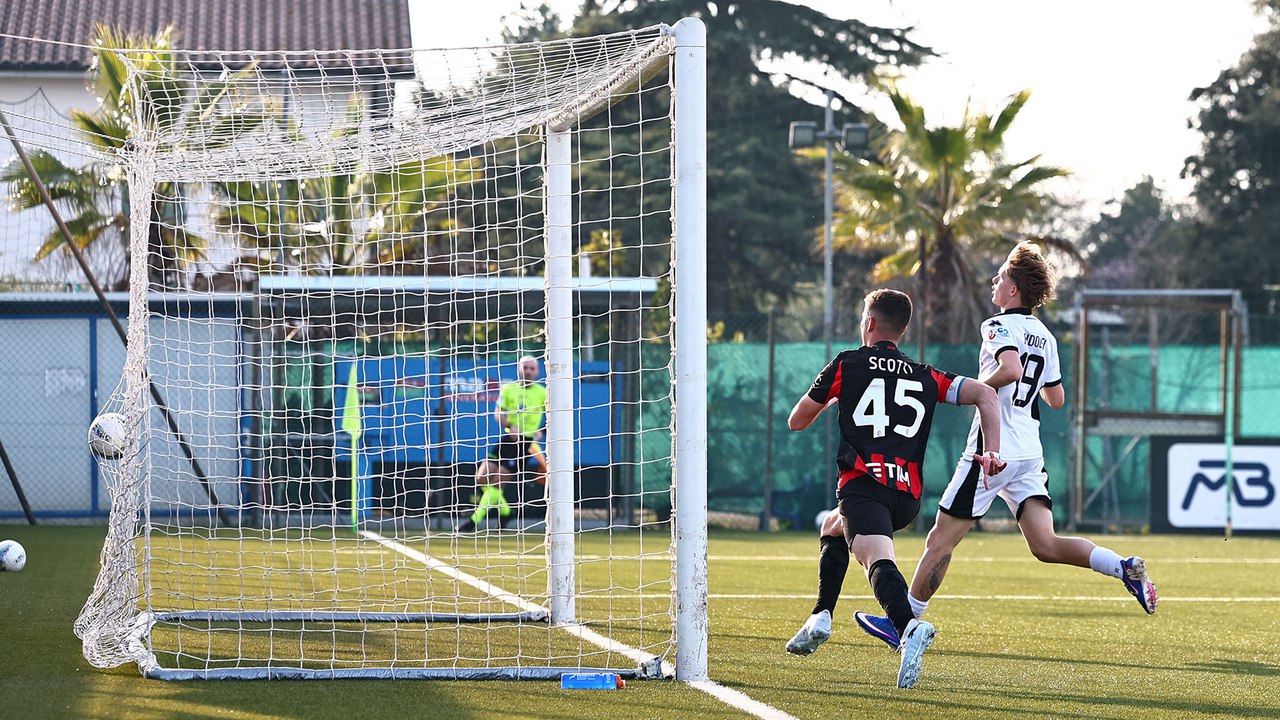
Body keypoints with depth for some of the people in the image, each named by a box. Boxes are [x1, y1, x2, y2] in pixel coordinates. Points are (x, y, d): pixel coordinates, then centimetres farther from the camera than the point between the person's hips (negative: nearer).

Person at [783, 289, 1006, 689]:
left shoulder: (846, 365, 11)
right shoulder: (926, 377, 20)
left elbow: (797, 422, 21)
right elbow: (984, 394, 7)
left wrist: (832, 399, 40)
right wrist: (994, 451, 2)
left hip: (863, 484, -6)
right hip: (907, 498, 6)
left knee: (877, 560, -27)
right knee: (834, 531, 33)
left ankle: (908, 626, -56)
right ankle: (820, 618, 25)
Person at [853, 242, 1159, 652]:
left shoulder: (1000, 326, -9)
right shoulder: (1045, 337, 15)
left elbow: (1010, 369, -28)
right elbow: (1056, 399, 21)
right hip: (1030, 454, 7)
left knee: (941, 541, 3)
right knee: (1045, 546, -2)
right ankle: (1126, 568, -21)